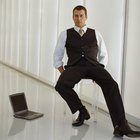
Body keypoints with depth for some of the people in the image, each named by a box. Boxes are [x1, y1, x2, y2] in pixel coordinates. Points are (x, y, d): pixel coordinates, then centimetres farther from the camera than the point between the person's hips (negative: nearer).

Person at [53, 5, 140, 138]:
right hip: (75, 66, 0)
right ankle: (82, 111, -9)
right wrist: (63, 73, 2)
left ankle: (121, 126, -35)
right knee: (60, 85, -33)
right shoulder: (65, 34, 14)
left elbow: (104, 55, 19)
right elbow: (57, 56, 16)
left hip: (93, 65, 0)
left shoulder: (95, 34, 18)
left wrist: (99, 71, 2)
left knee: (111, 85, -31)